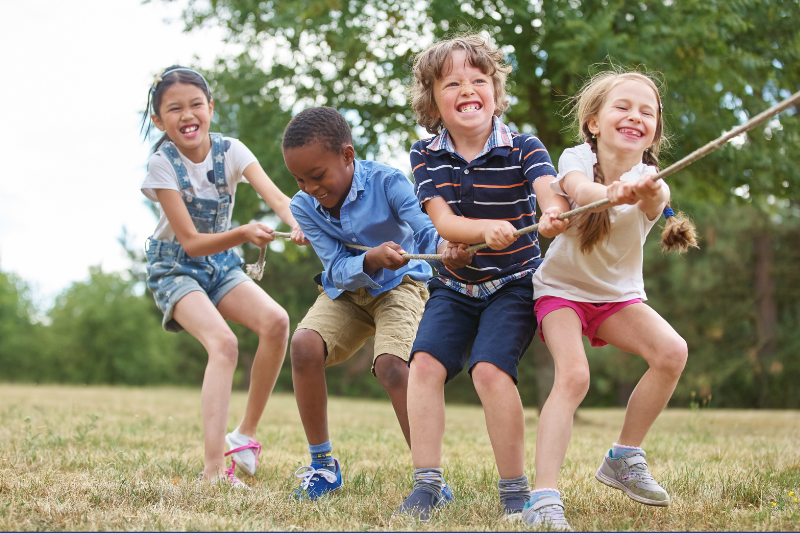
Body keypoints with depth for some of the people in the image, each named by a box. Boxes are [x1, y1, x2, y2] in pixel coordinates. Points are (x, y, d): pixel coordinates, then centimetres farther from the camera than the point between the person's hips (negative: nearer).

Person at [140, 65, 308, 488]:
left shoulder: (230, 151, -9)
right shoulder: (163, 163, -18)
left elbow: (276, 196, -26)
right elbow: (191, 242, -22)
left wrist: (299, 224, -48)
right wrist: (244, 233, -39)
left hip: (221, 263, 4)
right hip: (175, 268, -4)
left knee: (275, 321, -21)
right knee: (223, 343, -28)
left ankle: (246, 434, -5)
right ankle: (214, 469, -31)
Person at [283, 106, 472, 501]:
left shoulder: (386, 182, -22)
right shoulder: (303, 207, -12)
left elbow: (426, 229, -33)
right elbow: (338, 269, -17)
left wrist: (446, 247, -58)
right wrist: (372, 259, -40)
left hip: (400, 285, -4)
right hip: (346, 291, 4)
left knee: (391, 365, -29)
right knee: (304, 345, -24)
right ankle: (323, 466, -7)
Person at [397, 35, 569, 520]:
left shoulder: (523, 148, -11)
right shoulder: (426, 156, -4)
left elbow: (552, 193, -30)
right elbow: (443, 223, -15)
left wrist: (555, 217, -56)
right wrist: (488, 229, -37)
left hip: (514, 283, -3)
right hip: (454, 285, 3)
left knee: (490, 367, -22)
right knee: (425, 361, -17)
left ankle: (515, 490, -10)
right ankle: (427, 484, -10)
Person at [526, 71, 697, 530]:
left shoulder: (648, 179, -16)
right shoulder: (577, 159, -17)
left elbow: (656, 200, -42)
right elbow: (578, 189, -42)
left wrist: (648, 194, -68)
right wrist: (610, 193, -66)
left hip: (619, 294, 3)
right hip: (561, 287, -3)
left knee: (672, 352, -21)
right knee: (573, 375, -27)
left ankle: (625, 458, -2)